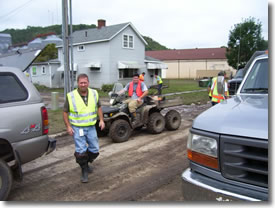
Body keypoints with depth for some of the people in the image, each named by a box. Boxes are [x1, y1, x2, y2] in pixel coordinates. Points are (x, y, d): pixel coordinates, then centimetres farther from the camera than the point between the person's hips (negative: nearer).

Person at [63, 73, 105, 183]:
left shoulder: (94, 93, 1)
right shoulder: (71, 96, -9)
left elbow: (98, 107, 12)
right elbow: (65, 112, -3)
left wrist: (101, 120, 2)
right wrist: (68, 126, -10)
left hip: (91, 127, 4)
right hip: (77, 128, -4)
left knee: (95, 149, 10)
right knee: (81, 151, -4)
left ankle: (86, 163, 37)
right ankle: (84, 171, 16)